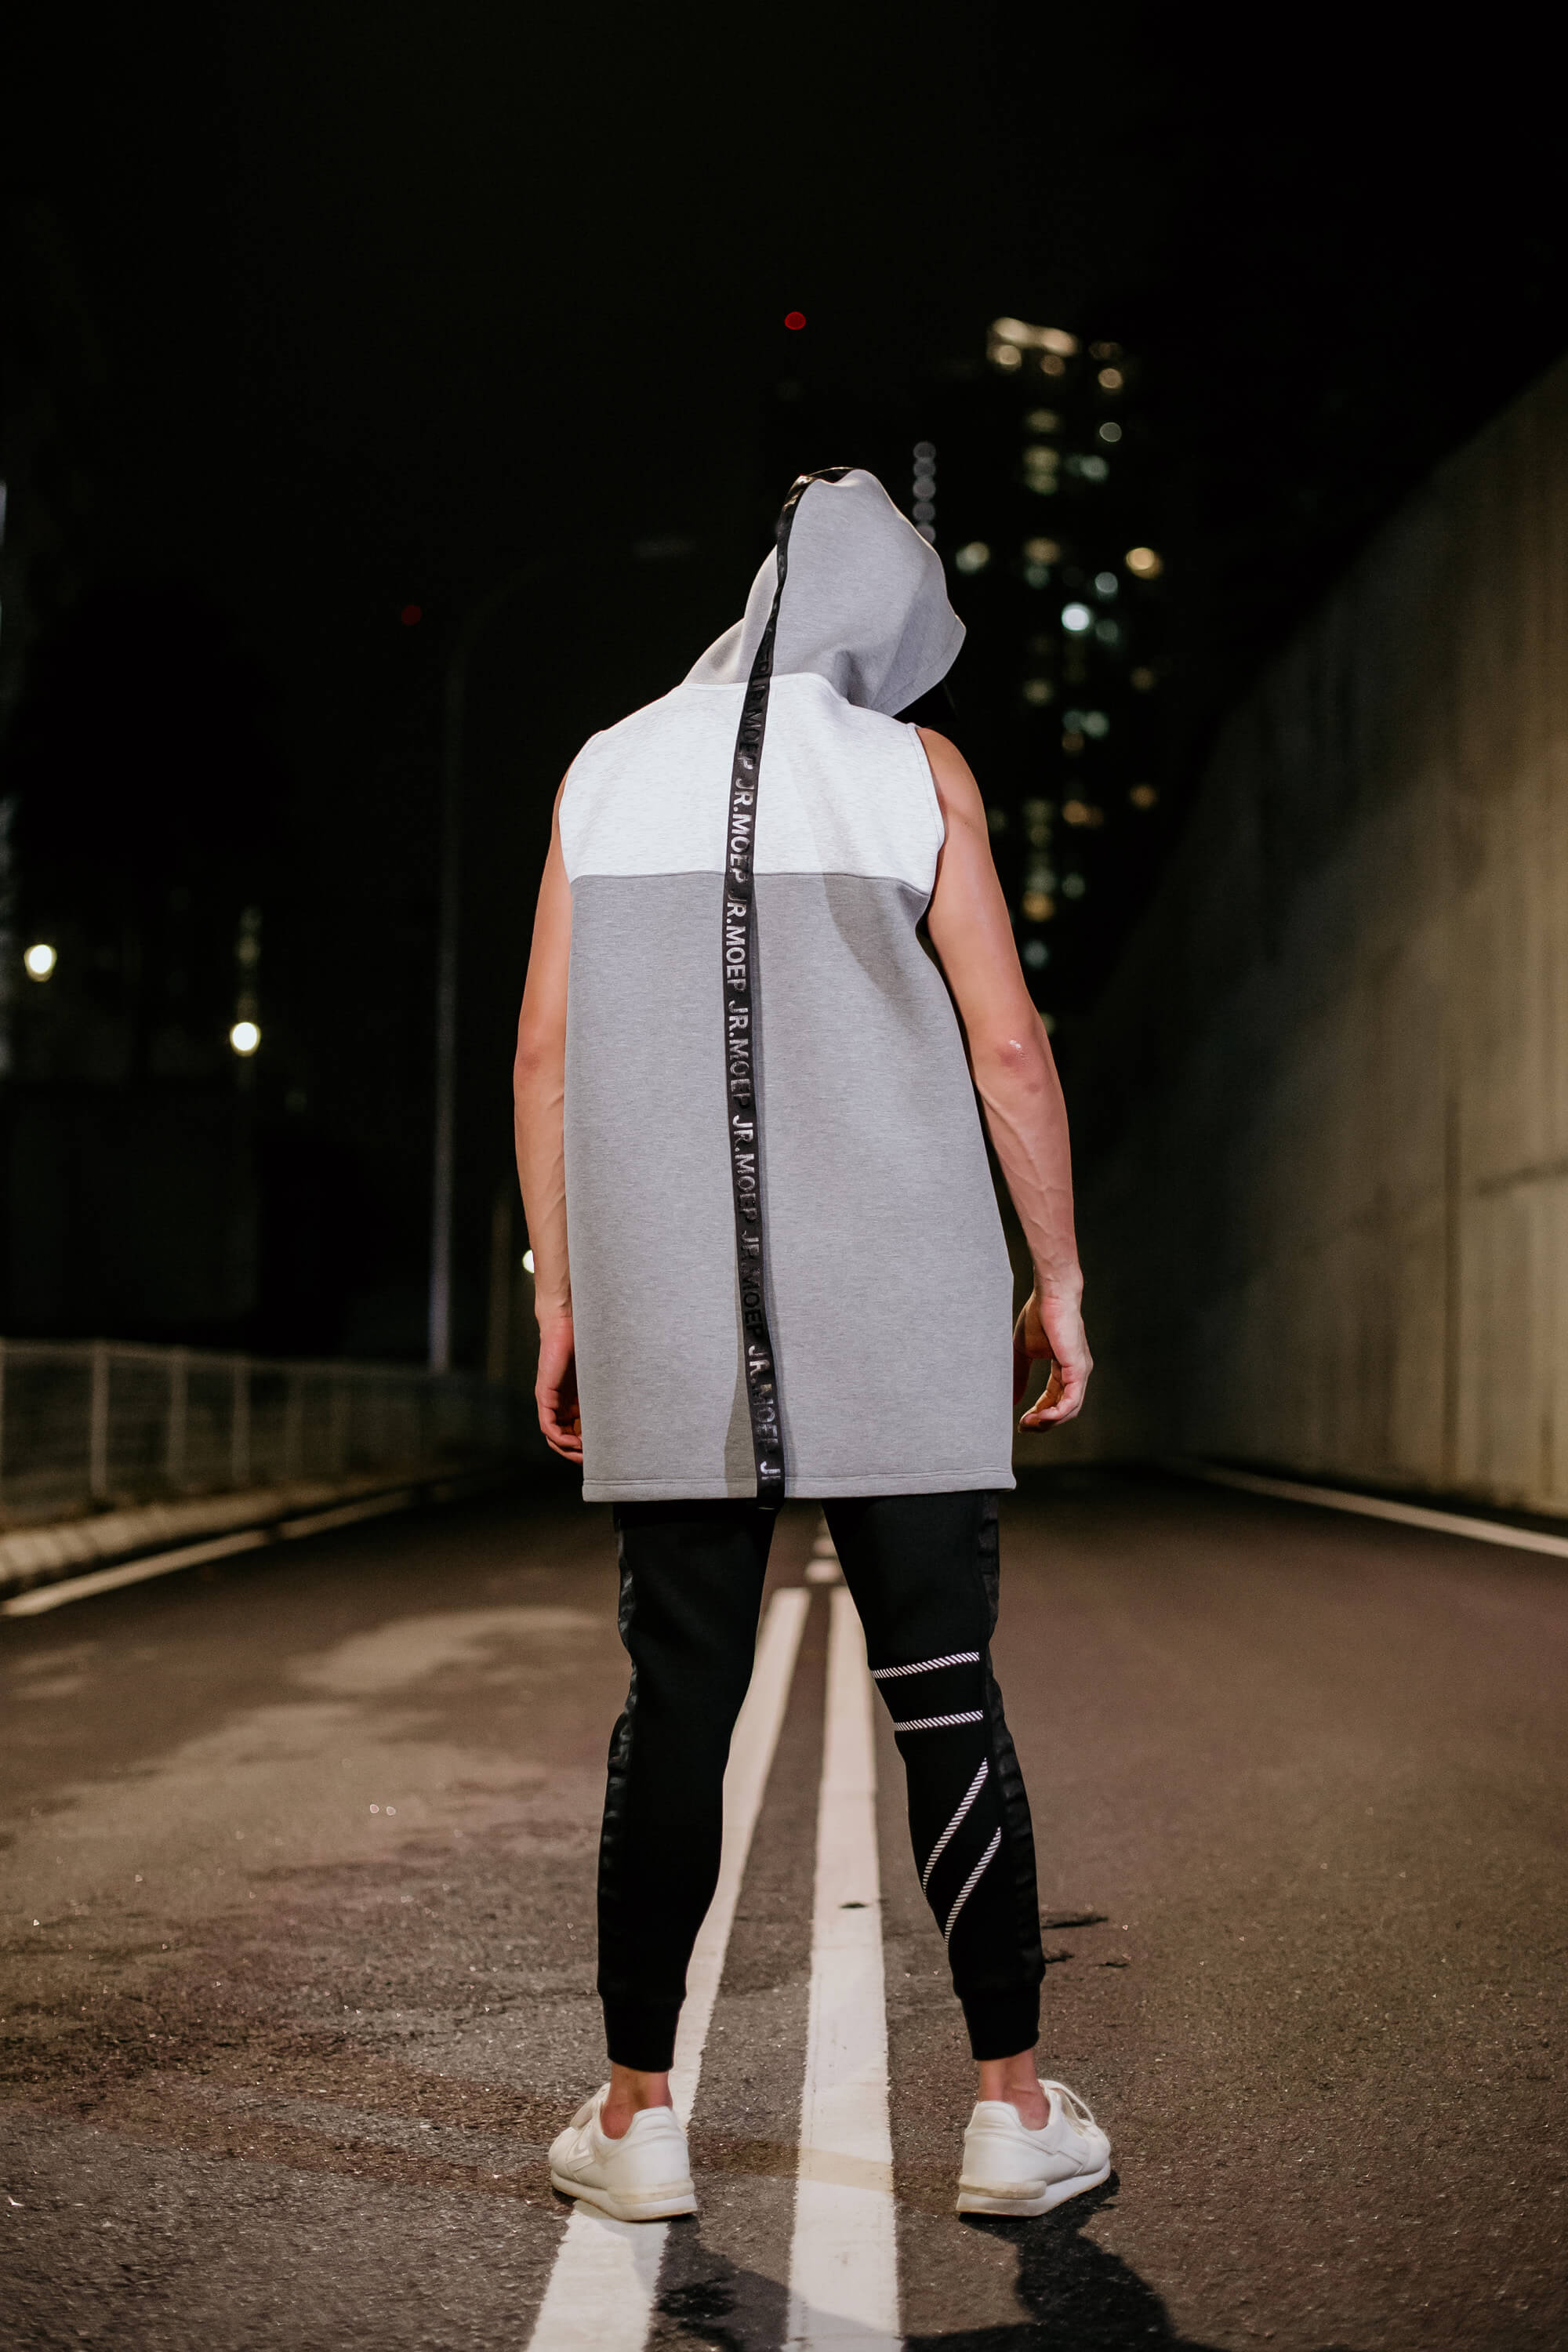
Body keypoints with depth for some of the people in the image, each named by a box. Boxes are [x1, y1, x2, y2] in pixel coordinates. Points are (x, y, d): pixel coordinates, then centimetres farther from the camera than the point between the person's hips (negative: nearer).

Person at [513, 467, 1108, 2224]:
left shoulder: (610, 772, 7)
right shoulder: (912, 772, 1)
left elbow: (545, 1056, 5)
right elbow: (1006, 1044, -5)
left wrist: (558, 1308, 10)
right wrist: (1062, 1280, 3)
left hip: (674, 1330, 2)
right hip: (899, 1329, -2)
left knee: (675, 1712, 6)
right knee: (944, 1703, 4)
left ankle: (636, 2116, 11)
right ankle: (1014, 2109, 10)